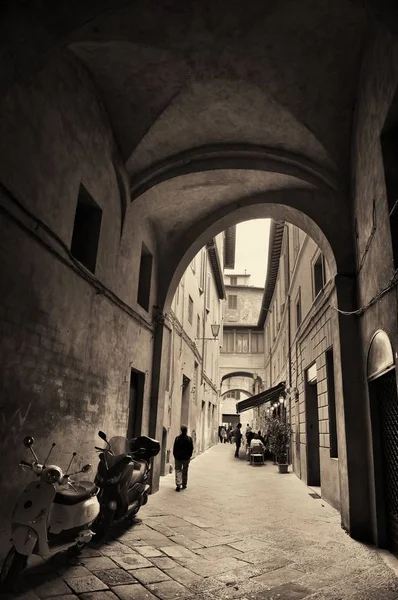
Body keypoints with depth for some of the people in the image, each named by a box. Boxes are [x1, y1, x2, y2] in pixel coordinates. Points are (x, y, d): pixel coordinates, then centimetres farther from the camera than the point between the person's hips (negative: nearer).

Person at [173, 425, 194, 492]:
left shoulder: (177, 438, -7)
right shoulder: (189, 439, -7)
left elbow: (174, 448, -2)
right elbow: (191, 448, -2)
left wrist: (175, 455, 8)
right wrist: (189, 455, 9)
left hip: (178, 457, -1)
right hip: (186, 457, 1)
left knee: (178, 470, 4)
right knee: (185, 471, 15)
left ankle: (178, 485, -8)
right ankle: (184, 484, 22)